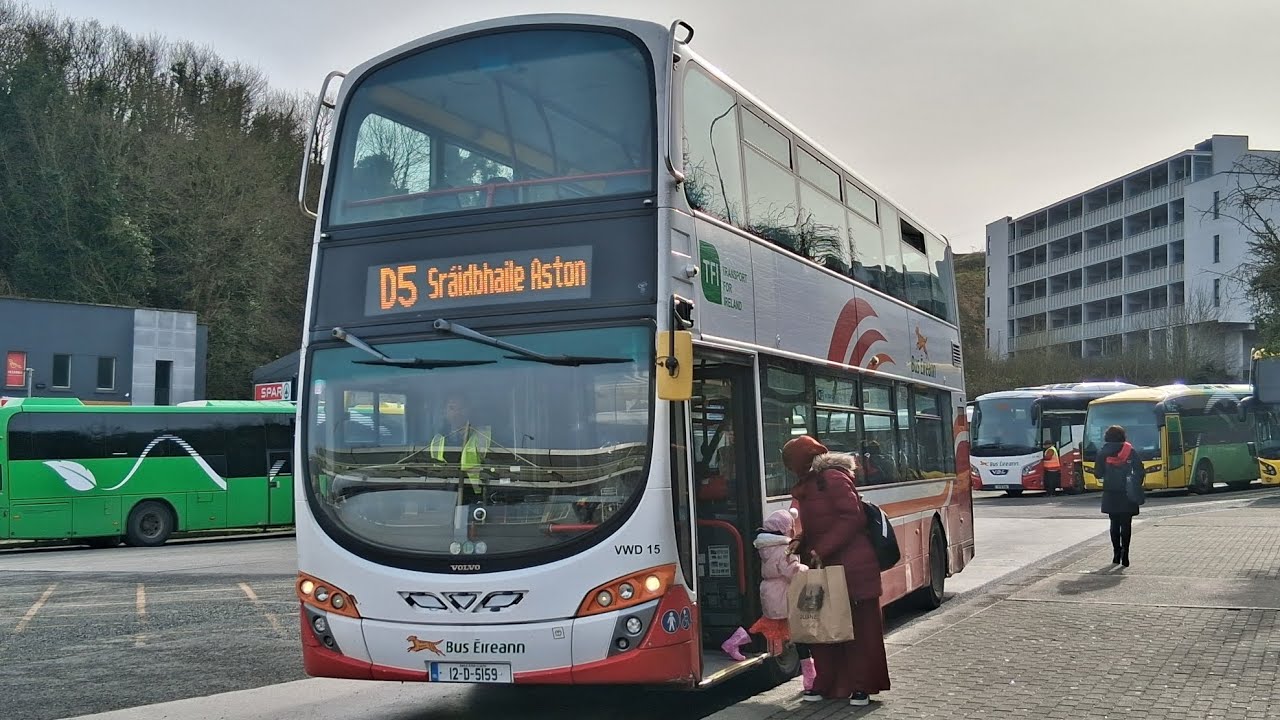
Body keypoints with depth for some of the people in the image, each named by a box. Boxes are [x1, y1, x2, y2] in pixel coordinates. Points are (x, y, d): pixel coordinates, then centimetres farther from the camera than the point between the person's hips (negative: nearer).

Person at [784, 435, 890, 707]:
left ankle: (861, 686, 9)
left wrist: (821, 550, -20)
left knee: (859, 627, 2)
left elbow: (852, 518, -19)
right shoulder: (809, 485, 16)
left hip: (853, 567, -9)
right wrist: (803, 545, 2)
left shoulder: (833, 478, -12)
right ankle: (827, 683, 17)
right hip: (826, 568, 9)